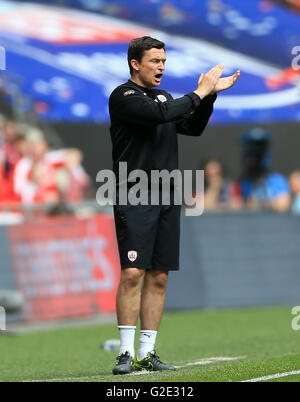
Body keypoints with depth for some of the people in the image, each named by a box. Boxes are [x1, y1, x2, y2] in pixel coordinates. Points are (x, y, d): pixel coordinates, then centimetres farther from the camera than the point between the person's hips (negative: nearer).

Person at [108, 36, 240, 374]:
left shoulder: (163, 97, 19)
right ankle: (126, 353, -10)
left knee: (159, 277, 4)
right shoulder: (124, 96, -5)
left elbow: (193, 128, 17)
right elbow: (159, 115, -21)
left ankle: (147, 353, 7)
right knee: (133, 273, -13)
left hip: (167, 199, 7)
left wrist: (211, 93, 5)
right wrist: (199, 93, -12)